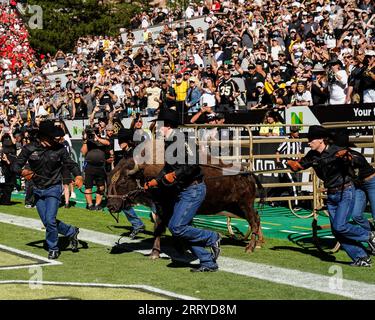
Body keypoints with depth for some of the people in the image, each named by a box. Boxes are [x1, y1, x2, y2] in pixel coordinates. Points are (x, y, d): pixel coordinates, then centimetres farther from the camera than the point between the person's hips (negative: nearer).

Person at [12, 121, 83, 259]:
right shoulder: (29, 149, -7)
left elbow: (71, 164, 2)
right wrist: (22, 172, -29)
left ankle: (53, 248, 8)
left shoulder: (59, 149, -8)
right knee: (47, 222, 8)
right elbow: (16, 166, -6)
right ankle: (72, 232, 30)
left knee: (50, 220, -13)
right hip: (37, 189, 3)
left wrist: (78, 175, -18)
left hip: (53, 189, -3)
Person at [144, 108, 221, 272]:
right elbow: (168, 169, 25)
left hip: (193, 190, -10)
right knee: (183, 229, 9)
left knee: (176, 227, -15)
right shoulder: (169, 143, 14)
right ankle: (208, 263, 14)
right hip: (182, 192, 10)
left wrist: (176, 175, -24)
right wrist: (153, 183, 21)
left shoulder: (179, 140, -16)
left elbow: (194, 163, -27)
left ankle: (212, 238, 1)